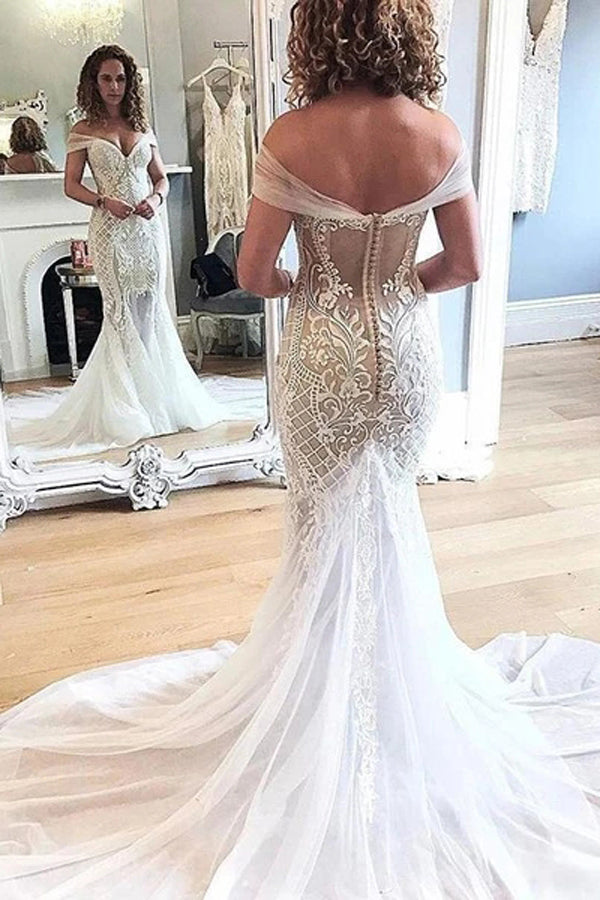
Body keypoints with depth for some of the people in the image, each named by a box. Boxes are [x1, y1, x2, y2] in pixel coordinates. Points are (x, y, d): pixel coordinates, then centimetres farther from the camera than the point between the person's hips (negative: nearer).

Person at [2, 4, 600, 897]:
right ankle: (394, 675, 41)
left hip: (323, 354, -2)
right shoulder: (440, 134, -9)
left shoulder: (293, 137, -15)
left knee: (324, 519, 18)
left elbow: (253, 272, -13)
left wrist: (307, 284, 8)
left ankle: (328, 680, 35)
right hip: (406, 351, 2)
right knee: (389, 513, 22)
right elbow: (466, 264, -3)